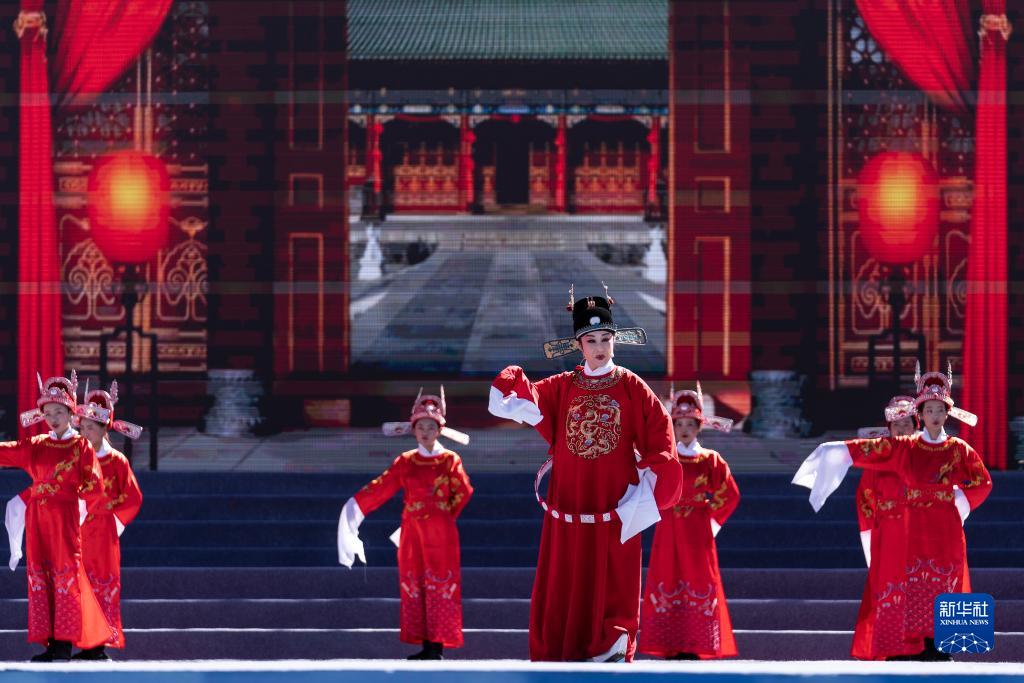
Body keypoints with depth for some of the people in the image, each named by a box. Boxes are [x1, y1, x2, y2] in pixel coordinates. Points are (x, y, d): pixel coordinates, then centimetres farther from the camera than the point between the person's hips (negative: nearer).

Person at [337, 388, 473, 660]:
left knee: (441, 587, -5)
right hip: (412, 534, 3)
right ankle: (425, 645, 9)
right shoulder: (405, 462, 6)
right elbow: (381, 488, 2)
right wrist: (355, 506, -5)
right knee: (414, 586, 3)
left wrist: (444, 514, 2)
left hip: (441, 535, -3)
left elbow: (463, 492, -5)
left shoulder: (450, 460, -1)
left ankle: (438, 646, -3)